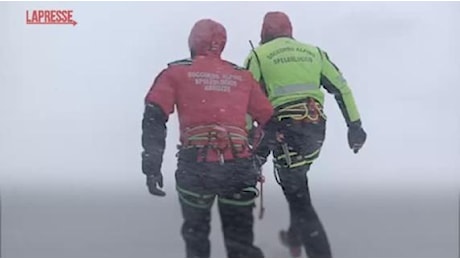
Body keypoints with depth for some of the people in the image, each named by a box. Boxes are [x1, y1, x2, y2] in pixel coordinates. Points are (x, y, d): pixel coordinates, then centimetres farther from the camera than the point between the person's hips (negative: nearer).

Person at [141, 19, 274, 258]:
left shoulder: (176, 72, 10)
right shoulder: (243, 76, 17)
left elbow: (154, 118, 0)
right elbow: (269, 119, 19)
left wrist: (152, 167, -2)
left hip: (196, 165, -1)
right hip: (239, 166, 2)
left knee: (196, 232, 20)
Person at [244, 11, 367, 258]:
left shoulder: (258, 55, 7)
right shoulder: (314, 52, 18)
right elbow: (341, 88, 13)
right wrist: (354, 125, 13)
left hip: (285, 129, -5)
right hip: (316, 127, 5)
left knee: (298, 198, -1)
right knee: (296, 180, 28)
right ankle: (295, 237, 39)